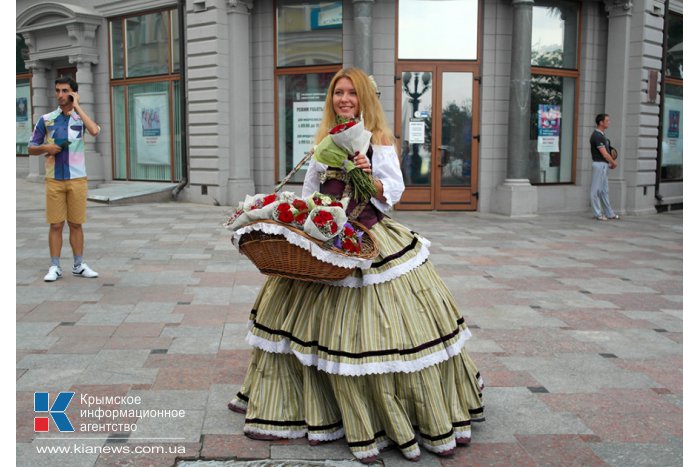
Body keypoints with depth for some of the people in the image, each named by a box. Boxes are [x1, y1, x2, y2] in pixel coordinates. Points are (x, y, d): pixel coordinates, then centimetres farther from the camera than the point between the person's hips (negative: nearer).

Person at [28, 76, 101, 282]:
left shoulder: (81, 118, 3)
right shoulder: (46, 119, 6)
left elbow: (95, 131, -21)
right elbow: (31, 149, 11)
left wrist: (76, 106, -12)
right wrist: (46, 148, -12)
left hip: (77, 179, -1)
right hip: (54, 179, 1)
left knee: (76, 224, 6)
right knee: (56, 225, 2)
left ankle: (78, 265, 15)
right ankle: (55, 267, 9)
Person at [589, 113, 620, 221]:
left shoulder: (601, 135, 13)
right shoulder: (597, 136, -18)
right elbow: (604, 154, -17)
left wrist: (611, 162, 7)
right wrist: (613, 162, -4)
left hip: (604, 165, 10)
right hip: (599, 164, -10)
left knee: (604, 190, 13)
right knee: (596, 189, -2)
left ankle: (609, 213, 20)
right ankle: (597, 213, 3)